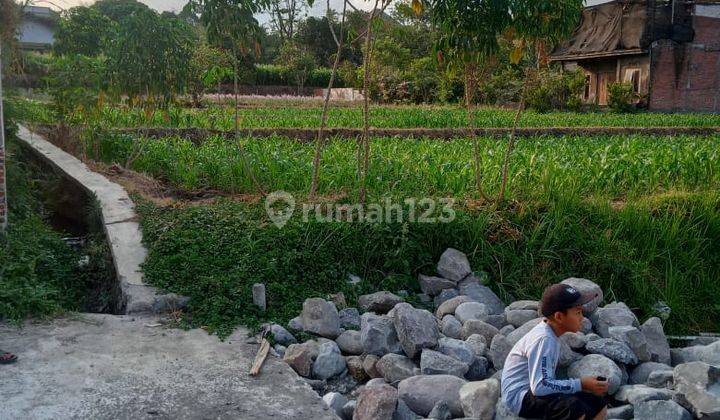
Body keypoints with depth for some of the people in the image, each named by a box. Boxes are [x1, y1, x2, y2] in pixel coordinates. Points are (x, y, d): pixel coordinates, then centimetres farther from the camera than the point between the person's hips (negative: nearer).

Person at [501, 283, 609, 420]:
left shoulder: (551, 334, 6)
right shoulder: (543, 339, -23)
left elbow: (546, 379, 11)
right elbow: (539, 386, -30)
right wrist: (581, 384, -25)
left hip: (536, 390, 10)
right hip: (520, 396, -10)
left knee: (599, 406, 6)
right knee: (575, 409, -33)